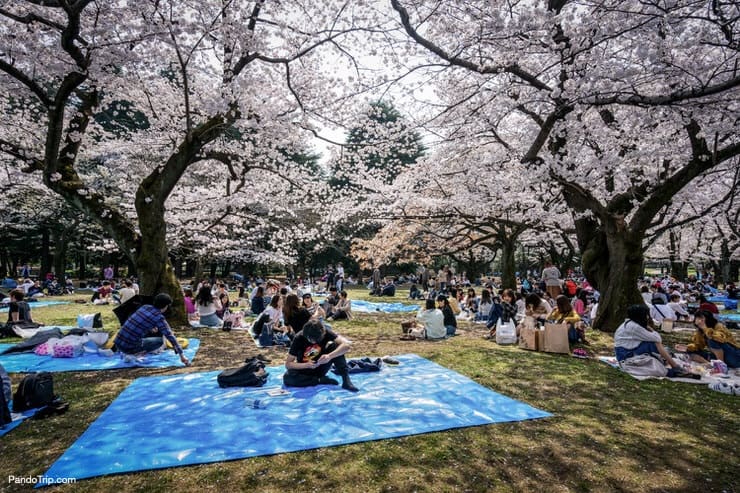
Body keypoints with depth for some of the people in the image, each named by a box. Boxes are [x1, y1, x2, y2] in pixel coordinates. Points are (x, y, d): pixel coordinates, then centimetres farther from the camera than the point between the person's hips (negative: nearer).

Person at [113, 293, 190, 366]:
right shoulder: (159, 317, -11)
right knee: (160, 341, 12)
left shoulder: (144, 306, 8)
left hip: (117, 343, 7)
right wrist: (182, 355, -9)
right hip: (129, 348, -7)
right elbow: (170, 336, -11)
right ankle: (131, 355, -2)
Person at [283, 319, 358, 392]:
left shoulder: (325, 333, -19)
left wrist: (329, 356, -43)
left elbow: (347, 344, -31)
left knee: (335, 345, -24)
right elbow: (288, 364, -17)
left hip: (320, 367, 0)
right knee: (287, 378, -32)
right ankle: (322, 380, -19)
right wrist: (306, 365, -33)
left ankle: (346, 380, -26)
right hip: (304, 368, 0)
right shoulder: (299, 338, -21)